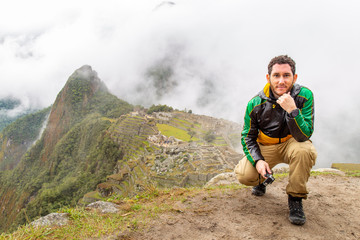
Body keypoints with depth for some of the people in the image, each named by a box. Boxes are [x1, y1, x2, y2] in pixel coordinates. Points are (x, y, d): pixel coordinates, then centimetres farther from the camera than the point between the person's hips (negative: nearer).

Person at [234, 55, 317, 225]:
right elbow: (247, 137, -3)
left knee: (304, 150, -37)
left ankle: (295, 198, -12)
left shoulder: (304, 96, -18)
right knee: (243, 175, -23)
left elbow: (304, 136, -25)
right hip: (265, 147, 1)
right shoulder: (255, 104, -14)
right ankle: (262, 179, 18)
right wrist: (258, 161, -21)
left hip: (291, 143, -1)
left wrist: (292, 110, -40)